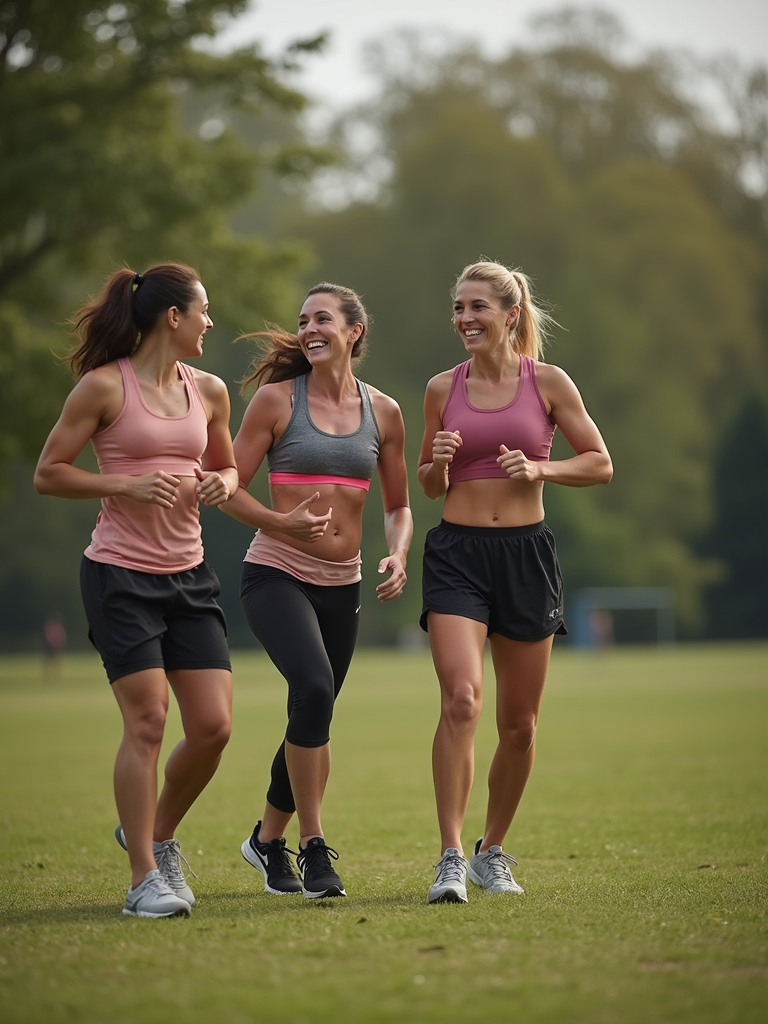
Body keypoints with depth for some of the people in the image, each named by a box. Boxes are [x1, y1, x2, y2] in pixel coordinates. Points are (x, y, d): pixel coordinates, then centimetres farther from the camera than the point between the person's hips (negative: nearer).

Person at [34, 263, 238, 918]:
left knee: (214, 725, -1)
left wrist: (223, 483, 2)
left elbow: (227, 466, 26)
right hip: (121, 575, -6)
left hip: (189, 575, 6)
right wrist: (126, 484, -16)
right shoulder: (105, 386, -6)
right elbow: (48, 473, -4)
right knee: (147, 723, -10)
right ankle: (145, 878, 0)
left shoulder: (209, 391, 11)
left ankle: (158, 833, 25)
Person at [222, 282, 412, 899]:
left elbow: (399, 505, 15)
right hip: (277, 575, -4)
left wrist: (398, 556, -4)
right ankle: (313, 847, -15)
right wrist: (282, 523, -19)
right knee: (314, 688, -26)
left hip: (342, 586, 4)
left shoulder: (383, 412, 6)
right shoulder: (276, 400, -3)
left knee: (314, 718, 12)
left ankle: (269, 840, 36)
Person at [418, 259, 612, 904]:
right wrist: (438, 463, -8)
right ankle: (451, 857, -17)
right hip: (457, 553, 0)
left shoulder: (547, 383, 0)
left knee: (519, 721, 7)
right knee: (461, 699, -20)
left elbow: (600, 464, 4)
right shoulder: (442, 389, 5)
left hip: (526, 553, 0)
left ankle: (493, 851, 27)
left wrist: (540, 469, -12)